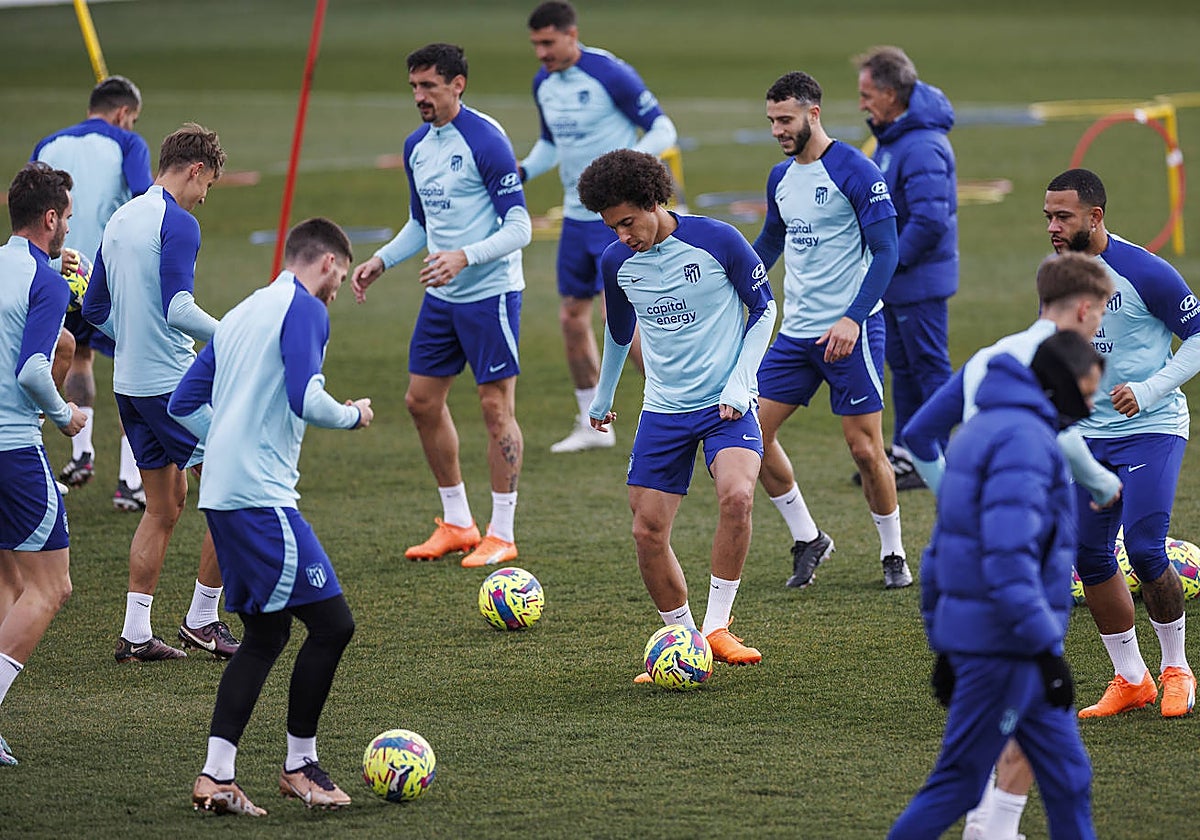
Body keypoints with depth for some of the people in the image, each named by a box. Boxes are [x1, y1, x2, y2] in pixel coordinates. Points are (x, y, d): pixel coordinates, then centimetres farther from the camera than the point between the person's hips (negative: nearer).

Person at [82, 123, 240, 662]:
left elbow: (95, 308, 20)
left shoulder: (121, 220, 13)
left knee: (164, 505, 14)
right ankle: (202, 621, 4)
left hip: (129, 383, 9)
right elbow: (178, 310, -23)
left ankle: (136, 634, 10)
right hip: (173, 384, -9)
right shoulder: (177, 224, -13)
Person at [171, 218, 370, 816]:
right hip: (262, 497, -10)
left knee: (265, 634, 13)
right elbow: (306, 400, -18)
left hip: (220, 494, 10)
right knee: (331, 623, -5)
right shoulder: (305, 309, -6)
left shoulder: (242, 314, 20)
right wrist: (354, 415, 0)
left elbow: (184, 403, 22)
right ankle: (299, 766, 3)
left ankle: (216, 777, 6)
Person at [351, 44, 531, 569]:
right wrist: (381, 262, 9)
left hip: (490, 293, -9)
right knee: (422, 400, 9)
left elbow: (519, 228, -18)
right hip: (441, 295, 9)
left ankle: (502, 535, 3)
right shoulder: (417, 146, 8)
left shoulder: (485, 141, -16)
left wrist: (464, 257, -29)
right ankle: (457, 524, 20)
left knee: (496, 407, -4)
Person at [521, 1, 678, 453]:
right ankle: (592, 425, 21)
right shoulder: (543, 84, 7)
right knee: (572, 317, 9)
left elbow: (662, 130, -12)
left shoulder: (610, 74, -16)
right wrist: (522, 171, 3)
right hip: (577, 216, 8)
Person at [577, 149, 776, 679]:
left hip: (726, 403, -4)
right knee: (648, 532, -3)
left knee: (736, 495, -29)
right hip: (663, 411, 4)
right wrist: (602, 399, 31)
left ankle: (716, 627, -16)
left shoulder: (716, 240, -13)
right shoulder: (616, 262, 0)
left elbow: (763, 307, 0)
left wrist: (739, 382, -9)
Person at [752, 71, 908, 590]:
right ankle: (807, 540, 14)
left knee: (864, 447, -5)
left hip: (851, 330, -7)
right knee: (753, 432, 0)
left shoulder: (855, 173, -11)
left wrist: (852, 319, -22)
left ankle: (893, 555, 13)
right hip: (796, 330, 7)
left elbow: (885, 252, -13)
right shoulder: (781, 177, 11)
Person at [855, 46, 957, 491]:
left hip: (919, 281, -10)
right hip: (895, 277, 10)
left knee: (930, 368, -1)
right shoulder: (892, 136, 8)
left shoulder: (922, 148, -25)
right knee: (902, 367, 18)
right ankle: (905, 454, 28)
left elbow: (930, 220, -31)